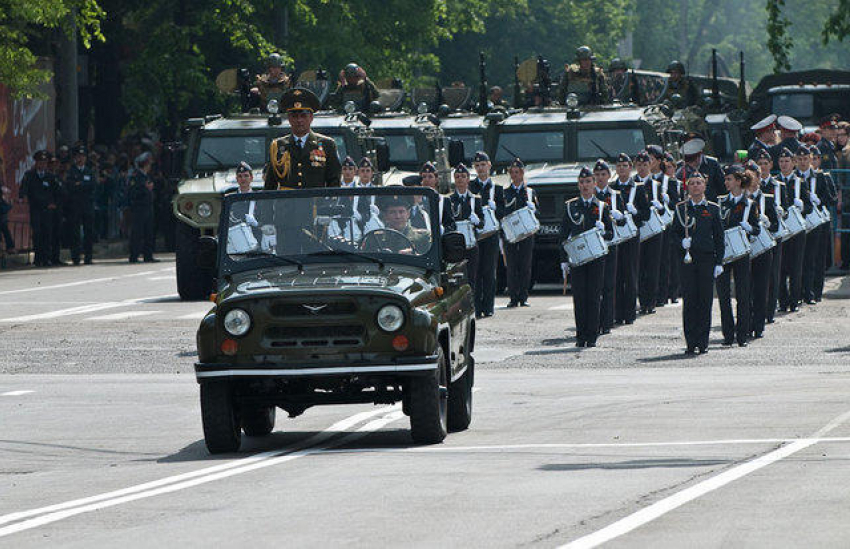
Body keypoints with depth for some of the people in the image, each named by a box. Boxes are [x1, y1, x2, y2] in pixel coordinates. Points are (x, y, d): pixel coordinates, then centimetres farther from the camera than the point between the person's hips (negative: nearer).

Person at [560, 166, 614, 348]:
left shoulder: (602, 207, 9)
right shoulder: (570, 206, 9)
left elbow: (611, 234, 9)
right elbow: (564, 234, 8)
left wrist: (603, 232, -15)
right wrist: (564, 259, 2)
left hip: (596, 257, 0)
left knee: (594, 297, -3)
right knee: (579, 297, -1)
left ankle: (592, 337, 1)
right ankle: (581, 336, 4)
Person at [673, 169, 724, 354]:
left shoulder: (712, 209, 7)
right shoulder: (681, 209, 8)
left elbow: (719, 238, 7)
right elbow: (674, 233, 11)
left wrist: (719, 262, 1)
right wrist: (682, 242, -12)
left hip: (707, 259, 0)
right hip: (687, 259, 0)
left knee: (705, 300, 0)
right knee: (689, 301, -2)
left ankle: (703, 343, 5)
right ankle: (690, 342, 2)